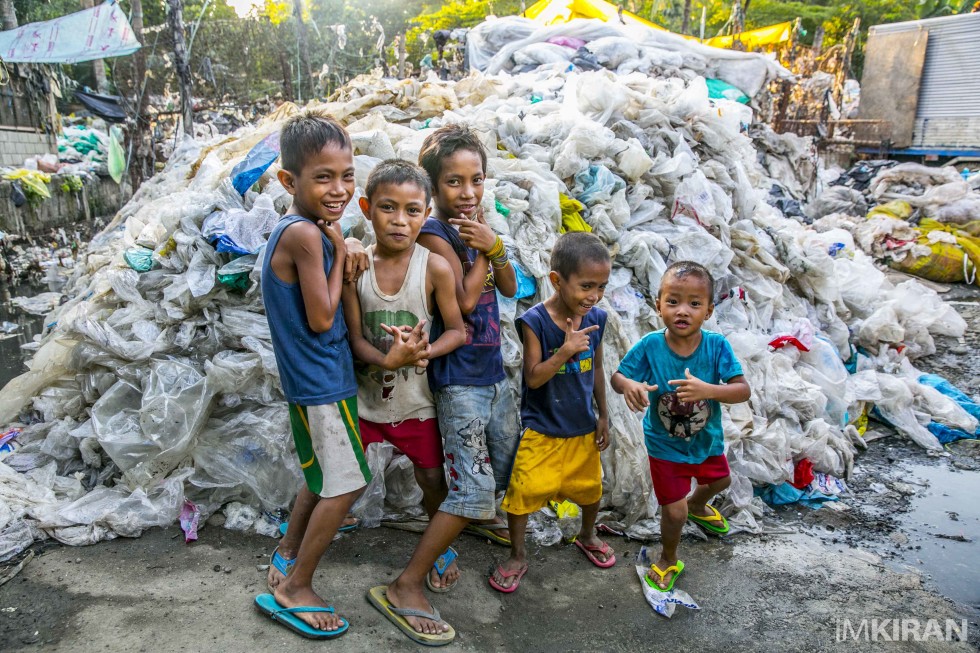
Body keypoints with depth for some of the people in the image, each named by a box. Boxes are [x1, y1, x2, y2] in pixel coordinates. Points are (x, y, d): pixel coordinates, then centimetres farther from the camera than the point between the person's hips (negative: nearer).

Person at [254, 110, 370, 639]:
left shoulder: (305, 228, 6)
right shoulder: (304, 234, -23)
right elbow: (321, 319, -20)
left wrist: (343, 258, -1)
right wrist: (339, 253, -12)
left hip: (316, 377, 10)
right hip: (322, 381, -10)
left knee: (322, 476, 24)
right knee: (347, 484, 1)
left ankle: (287, 556, 41)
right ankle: (293, 589, 15)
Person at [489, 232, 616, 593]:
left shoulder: (596, 318, -6)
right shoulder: (536, 321, -21)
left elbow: (596, 368, 6)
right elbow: (533, 378, -23)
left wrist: (603, 416, 10)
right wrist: (566, 350, -35)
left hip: (583, 428, 5)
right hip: (542, 430, -4)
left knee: (590, 488, 21)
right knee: (522, 492, -3)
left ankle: (587, 535, 50)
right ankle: (517, 556, 22)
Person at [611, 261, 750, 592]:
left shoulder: (717, 346, -23)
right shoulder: (650, 346, -25)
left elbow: (743, 390, -26)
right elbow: (617, 376, -15)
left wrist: (707, 390, -45)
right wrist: (629, 385, -39)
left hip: (707, 438, 4)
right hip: (665, 444, -3)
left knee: (719, 480, 31)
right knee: (674, 510, 0)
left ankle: (697, 506, 69)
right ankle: (668, 561, 33)